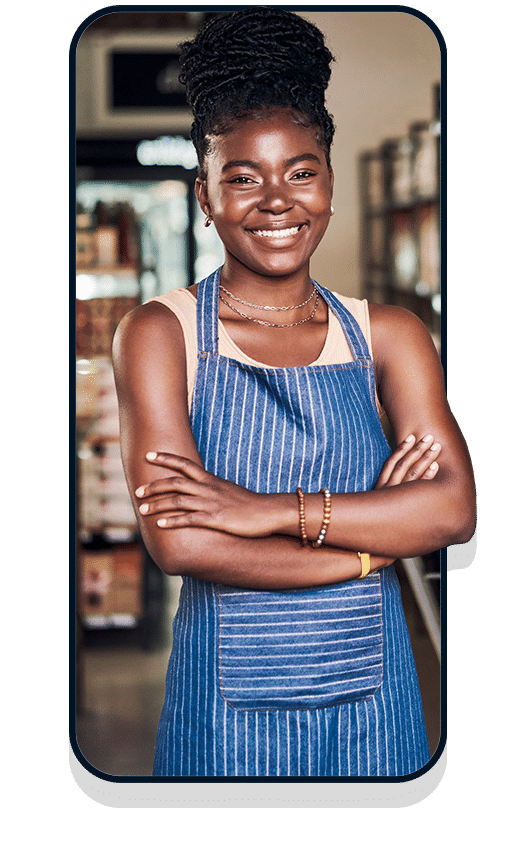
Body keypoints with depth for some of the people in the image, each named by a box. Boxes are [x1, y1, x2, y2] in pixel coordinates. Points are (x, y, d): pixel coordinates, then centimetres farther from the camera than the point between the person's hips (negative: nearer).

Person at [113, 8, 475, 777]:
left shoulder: (389, 336, 4)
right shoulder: (161, 333, -4)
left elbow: (454, 509, -9)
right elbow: (177, 541, -15)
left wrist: (273, 511, -18)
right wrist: (379, 534, -11)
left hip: (371, 695, 3)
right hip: (229, 702, -2)